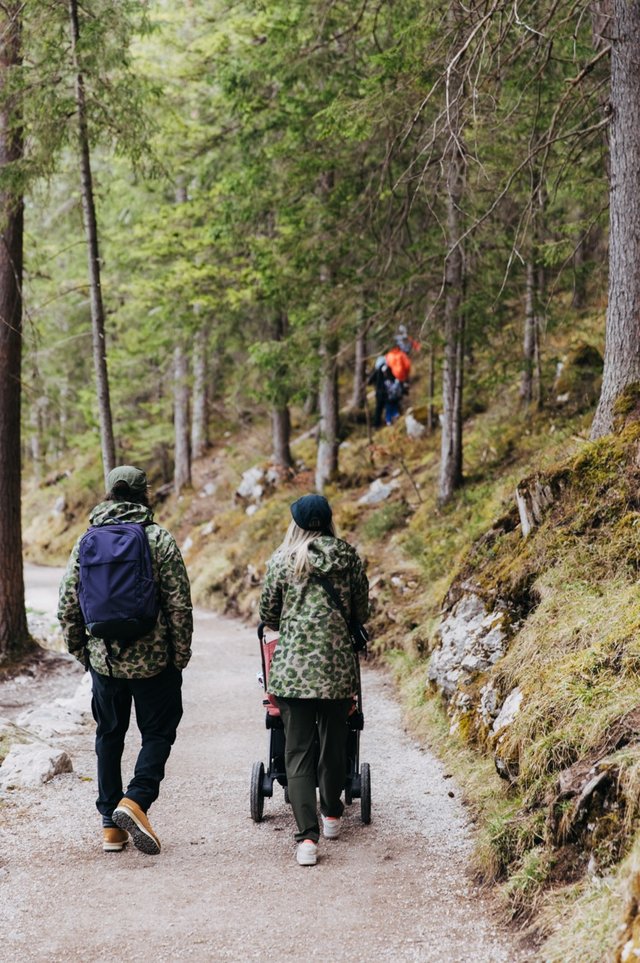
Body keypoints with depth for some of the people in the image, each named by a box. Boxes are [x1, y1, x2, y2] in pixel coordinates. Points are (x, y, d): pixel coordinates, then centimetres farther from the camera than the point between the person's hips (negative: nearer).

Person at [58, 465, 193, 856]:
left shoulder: (87, 542, 2)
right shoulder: (160, 539, -8)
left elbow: (68, 604, 4)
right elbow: (179, 604, -10)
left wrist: (80, 649, 16)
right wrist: (181, 655, -1)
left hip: (104, 659, 3)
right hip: (153, 661, -3)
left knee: (109, 737, 14)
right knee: (158, 733, 9)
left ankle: (111, 825, 17)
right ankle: (136, 799, -13)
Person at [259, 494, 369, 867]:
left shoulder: (282, 560, 2)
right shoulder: (348, 556, 5)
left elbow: (267, 615, 8)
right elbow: (362, 610, 10)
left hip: (293, 664, -1)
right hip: (338, 663, 2)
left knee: (298, 749, 0)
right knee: (334, 740, 19)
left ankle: (308, 836, -10)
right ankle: (332, 814, 36)